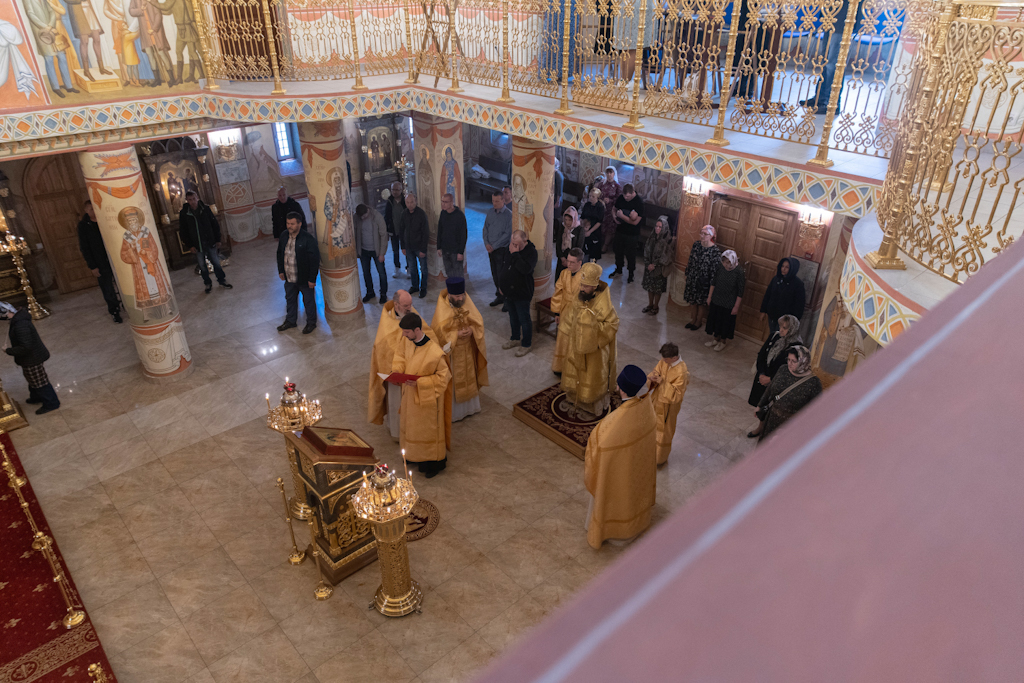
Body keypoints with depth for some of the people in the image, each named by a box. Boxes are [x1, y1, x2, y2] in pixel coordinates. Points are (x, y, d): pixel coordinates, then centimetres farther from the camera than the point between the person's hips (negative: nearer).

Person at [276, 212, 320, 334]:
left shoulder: (308, 239, -23)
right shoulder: (284, 236, -3)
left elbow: (315, 260, -20)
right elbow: (280, 254, 12)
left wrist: (312, 279, -19)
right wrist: (280, 270, 10)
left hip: (305, 278, -6)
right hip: (289, 278, 6)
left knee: (309, 301, 12)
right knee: (290, 299, 22)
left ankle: (311, 323, 31)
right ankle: (290, 321, 42)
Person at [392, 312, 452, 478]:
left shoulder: (434, 353, -35)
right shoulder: (406, 340, -15)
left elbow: (443, 377, -23)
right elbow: (400, 355, 5)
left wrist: (419, 382, -29)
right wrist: (397, 370, -14)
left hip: (427, 396, -7)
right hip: (410, 392, 7)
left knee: (429, 428, 14)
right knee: (411, 423, 27)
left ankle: (435, 462, 37)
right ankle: (413, 453, 54)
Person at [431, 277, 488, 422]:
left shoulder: (467, 302, -10)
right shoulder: (441, 310, -23)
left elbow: (479, 321, -4)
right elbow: (439, 331, -18)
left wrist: (472, 330, -23)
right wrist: (456, 334, -27)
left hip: (467, 349, 5)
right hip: (450, 350, -5)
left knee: (467, 376, 21)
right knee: (452, 381, 10)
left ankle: (468, 405, 41)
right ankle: (453, 411, 28)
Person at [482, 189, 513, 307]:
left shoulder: (509, 215, -13)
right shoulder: (490, 212, 7)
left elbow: (507, 234, -15)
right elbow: (485, 228, 13)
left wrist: (494, 246, -15)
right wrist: (486, 243, -3)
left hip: (502, 250, -6)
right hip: (491, 249, 6)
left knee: (502, 275, -4)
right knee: (495, 274, 13)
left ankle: (506, 299, 6)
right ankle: (499, 296, 25)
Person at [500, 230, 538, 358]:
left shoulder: (531, 252, -20)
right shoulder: (510, 247, 2)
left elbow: (526, 269, -37)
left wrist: (515, 254, -31)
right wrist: (502, 285, 16)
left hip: (522, 294, -7)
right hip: (508, 292, 7)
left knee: (524, 320, 6)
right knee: (513, 317, 23)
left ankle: (526, 344, 21)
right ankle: (514, 339, 41)